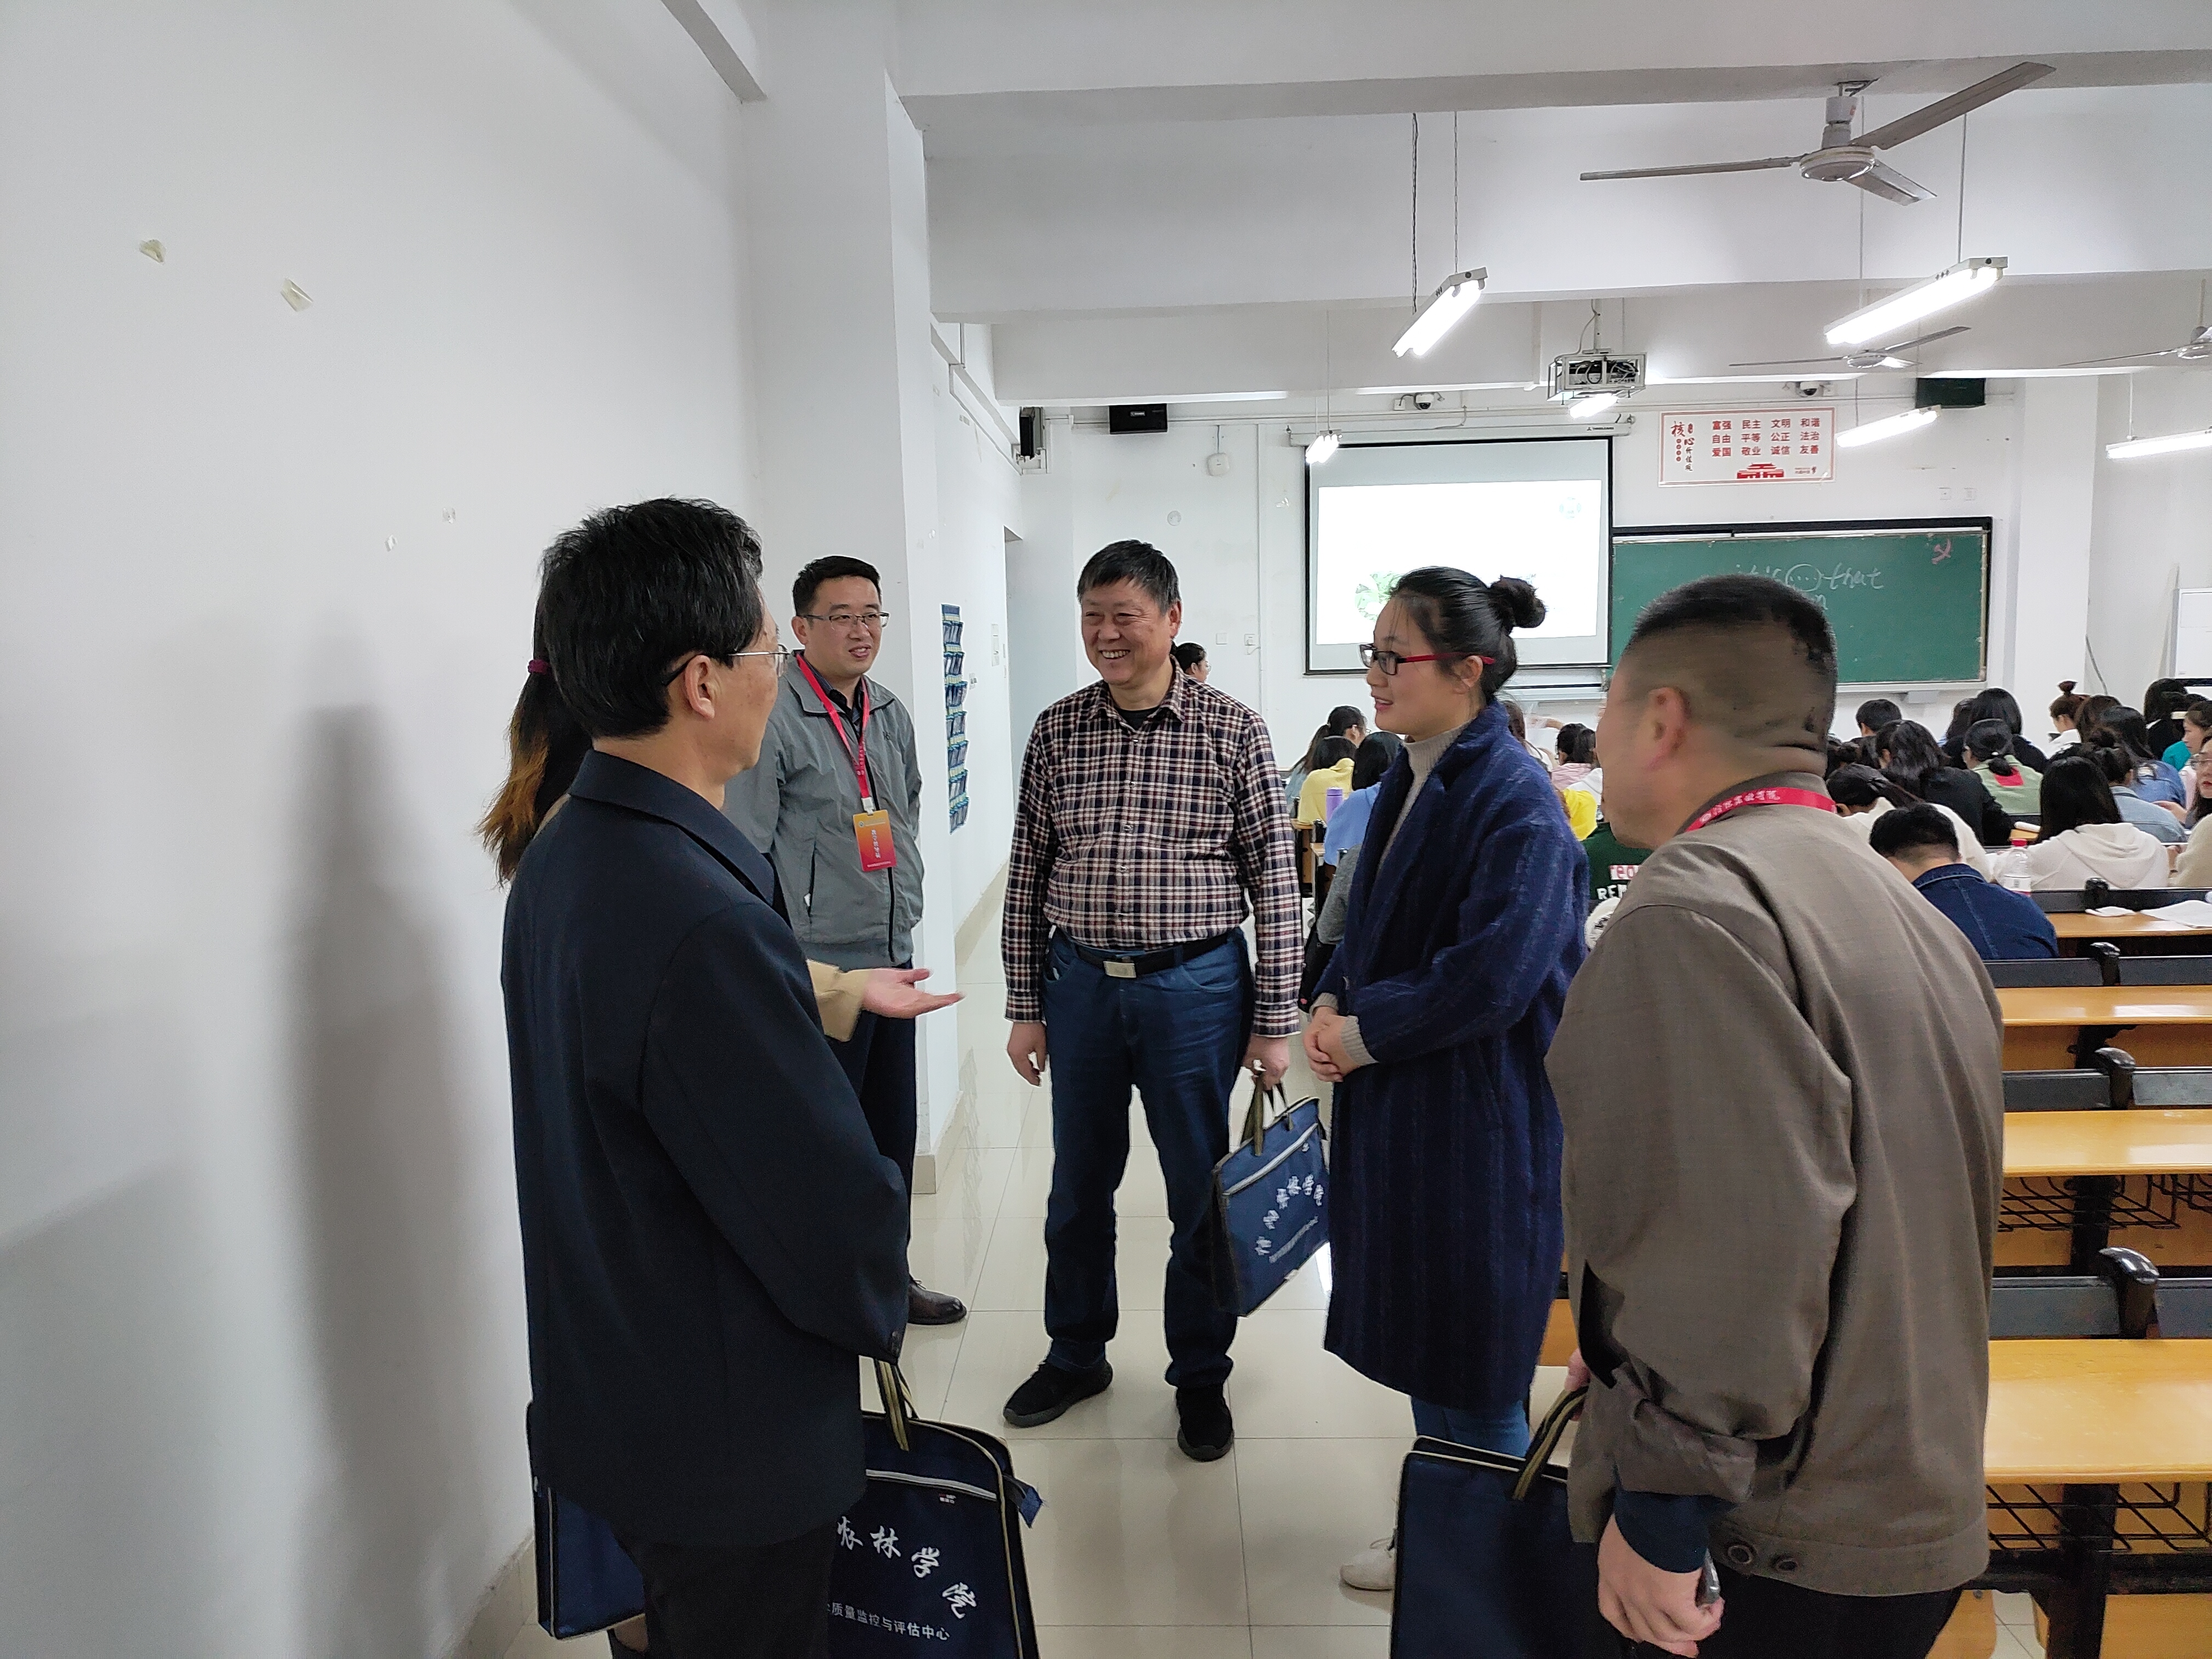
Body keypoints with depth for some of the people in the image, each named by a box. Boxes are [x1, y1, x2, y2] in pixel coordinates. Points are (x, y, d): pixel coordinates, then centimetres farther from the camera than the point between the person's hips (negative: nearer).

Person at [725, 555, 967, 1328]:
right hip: (815, 969, -7)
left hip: (892, 958, 8)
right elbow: (746, 852, -15)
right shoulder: (774, 718, -14)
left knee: (893, 1129, 17)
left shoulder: (891, 715, 10)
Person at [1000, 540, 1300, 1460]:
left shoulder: (1233, 729, -6)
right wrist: (1024, 1007, 4)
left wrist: (1274, 1021, -7)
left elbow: (1274, 881, -5)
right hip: (1079, 981, 3)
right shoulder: (1057, 730, 2)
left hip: (1195, 986, -2)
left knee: (1200, 1193, 11)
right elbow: (1027, 877, 5)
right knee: (1078, 1184, 17)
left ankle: (1200, 1376, 31)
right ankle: (1076, 1354, 38)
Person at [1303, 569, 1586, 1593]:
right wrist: (1332, 1005, -2)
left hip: (1479, 1120, -8)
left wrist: (1363, 1036, -15)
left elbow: (1491, 978, -26)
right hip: (1397, 1107, 8)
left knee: (1471, 1364, 8)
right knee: (1417, 1337, 20)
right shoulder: (1410, 779, 8)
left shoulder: (1516, 802, -19)